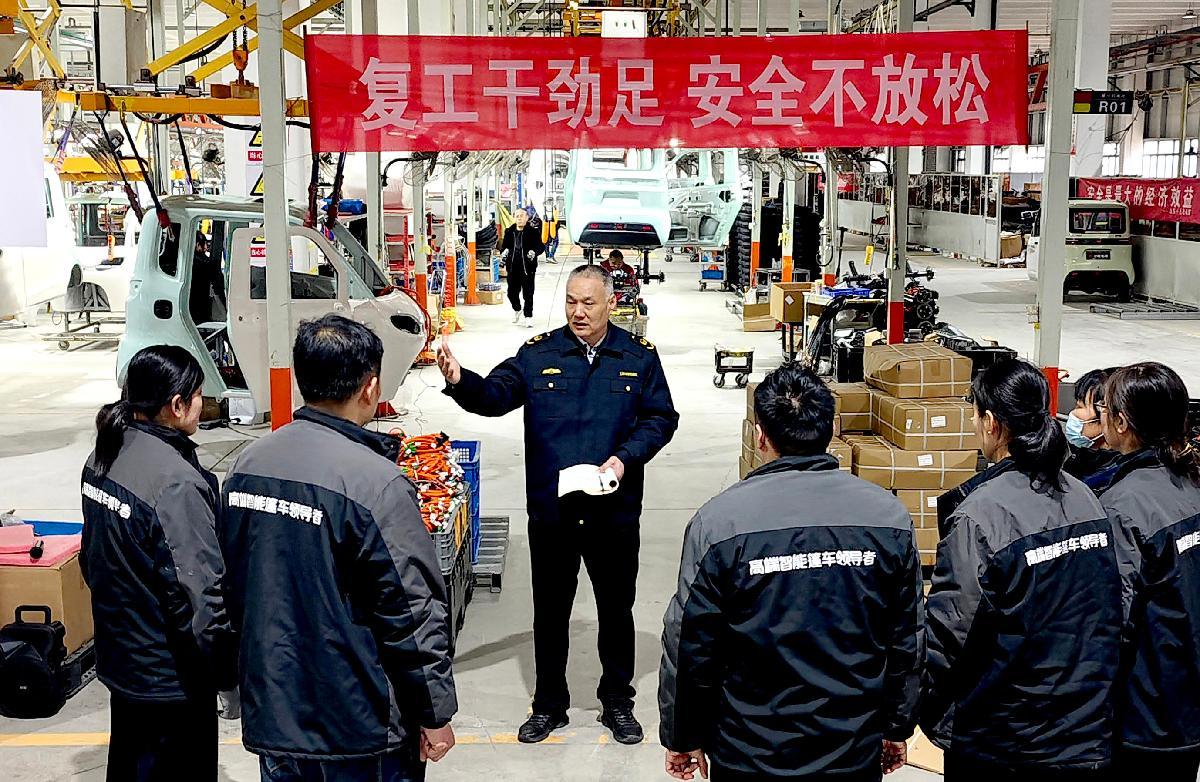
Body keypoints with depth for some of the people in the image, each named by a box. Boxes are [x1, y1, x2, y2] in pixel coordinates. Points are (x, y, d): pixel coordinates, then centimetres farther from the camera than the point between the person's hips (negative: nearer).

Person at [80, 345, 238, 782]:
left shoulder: (103, 458, 0)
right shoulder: (176, 483, -27)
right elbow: (199, 595, -25)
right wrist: (228, 679, -15)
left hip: (118, 659, 9)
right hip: (169, 677, -9)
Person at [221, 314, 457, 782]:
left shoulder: (248, 464, 1)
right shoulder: (374, 481, -22)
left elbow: (236, 587, 12)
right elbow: (413, 610, -19)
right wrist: (435, 714, -7)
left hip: (272, 711, 6)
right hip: (357, 726, -6)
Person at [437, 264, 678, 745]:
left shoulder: (639, 356, 1)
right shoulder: (538, 354, 0)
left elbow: (661, 418, 2)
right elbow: (494, 395, -8)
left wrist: (625, 458, -14)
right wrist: (460, 381, -30)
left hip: (615, 511, 0)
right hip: (551, 510, 0)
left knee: (616, 609, 13)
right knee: (550, 611, 12)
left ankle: (618, 703, 31)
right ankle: (549, 705, 28)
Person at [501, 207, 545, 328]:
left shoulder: (533, 231, -3)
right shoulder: (509, 232, 9)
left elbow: (541, 246, -3)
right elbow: (504, 245, 16)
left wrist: (534, 252, -24)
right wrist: (504, 251, -7)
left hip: (528, 267, -4)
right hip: (513, 267, 4)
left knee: (528, 293, -1)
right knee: (512, 292, 10)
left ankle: (528, 316, 9)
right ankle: (516, 310, 38)